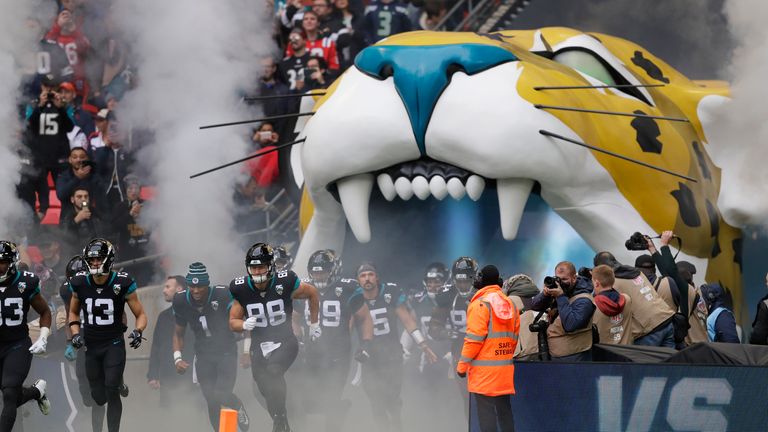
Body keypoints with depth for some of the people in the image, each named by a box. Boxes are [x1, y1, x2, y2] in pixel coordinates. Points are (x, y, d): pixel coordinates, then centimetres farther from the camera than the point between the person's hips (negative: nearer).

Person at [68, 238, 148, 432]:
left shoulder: (122, 284, -11)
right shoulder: (80, 284, -3)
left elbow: (141, 314, -2)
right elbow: (73, 312, 15)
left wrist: (138, 331, -22)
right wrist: (75, 333, -1)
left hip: (114, 345, -3)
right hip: (91, 346, 3)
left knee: (111, 392, -15)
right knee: (98, 397, 5)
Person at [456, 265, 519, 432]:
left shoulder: (480, 304, -10)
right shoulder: (511, 304, 11)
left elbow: (474, 338, -14)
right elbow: (514, 338, 13)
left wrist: (462, 365, -8)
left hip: (484, 369, -7)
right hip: (505, 369, 7)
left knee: (485, 412, -6)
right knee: (504, 409, 13)